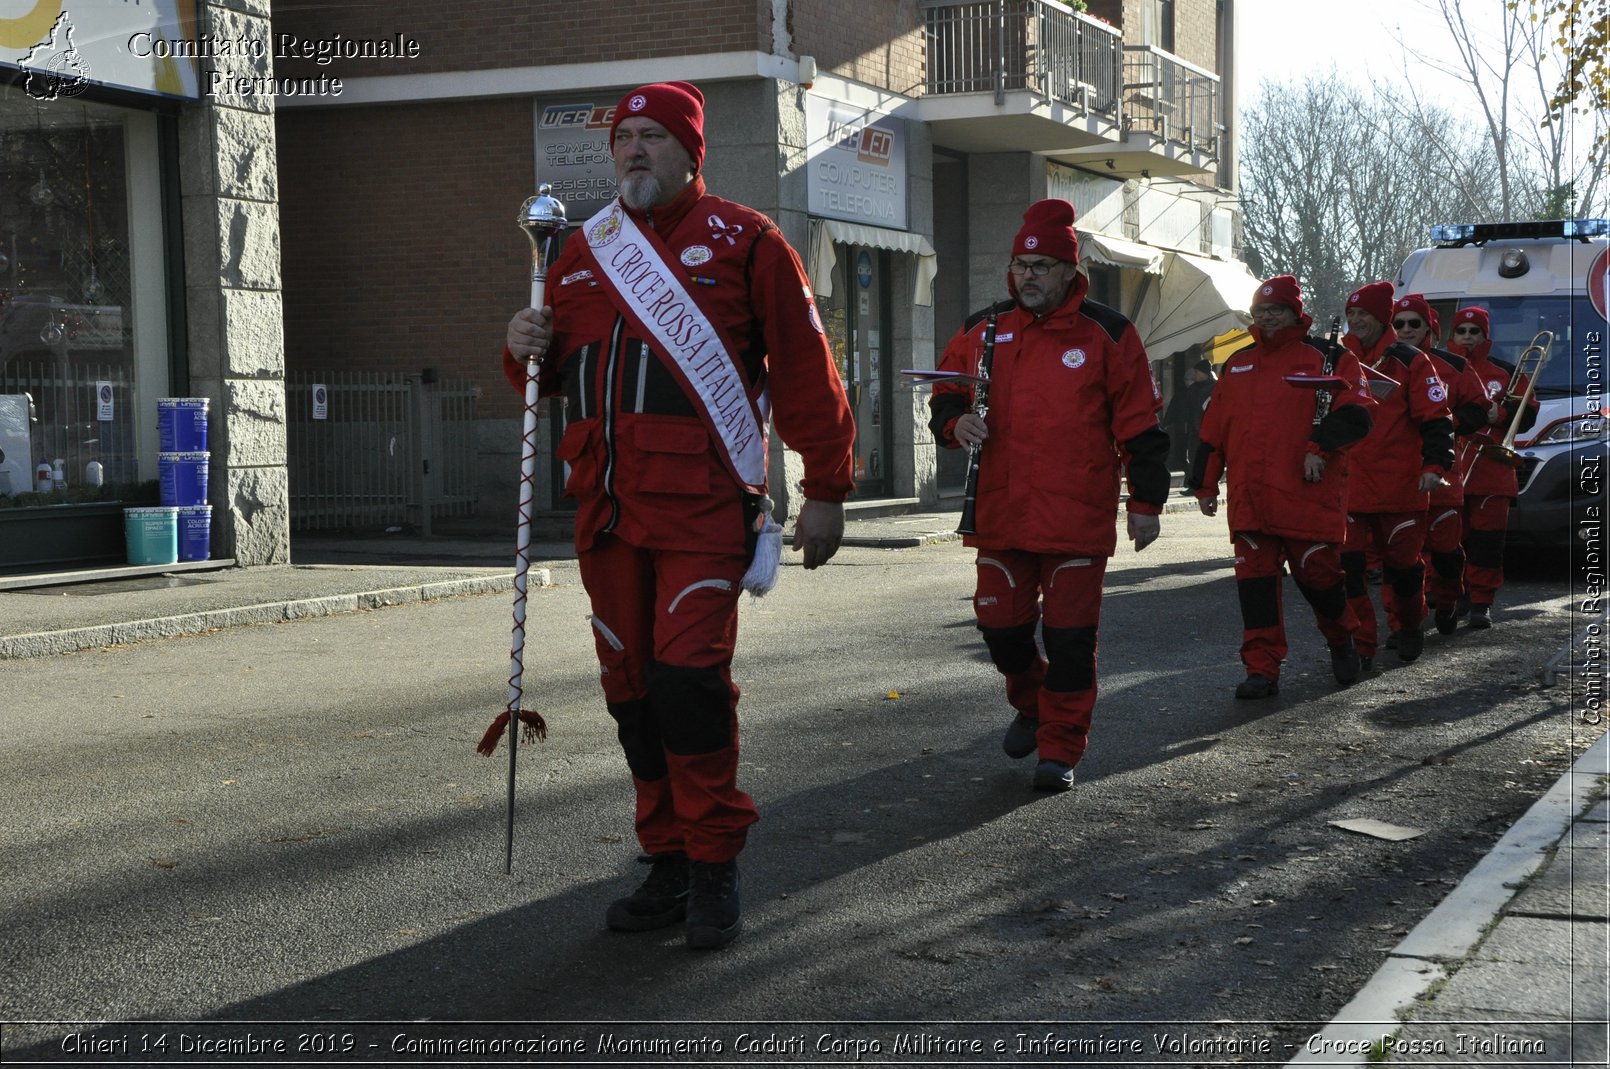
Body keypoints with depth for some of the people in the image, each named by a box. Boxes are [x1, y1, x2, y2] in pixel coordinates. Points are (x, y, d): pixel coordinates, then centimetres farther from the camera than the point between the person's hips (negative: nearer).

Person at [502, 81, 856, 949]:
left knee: (689, 673, -14)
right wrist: (526, 350, 0)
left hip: (702, 504, -5)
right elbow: (556, 371, 24)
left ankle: (714, 869, -1)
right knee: (631, 685, 7)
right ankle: (668, 865, 18)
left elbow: (804, 372, 0)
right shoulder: (583, 251, 17)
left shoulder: (742, 242, 2)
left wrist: (825, 491, -4)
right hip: (606, 505, 6)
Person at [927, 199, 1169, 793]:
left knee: (1070, 635, -1)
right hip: (1000, 514, 3)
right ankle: (1030, 704, 38)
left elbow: (1139, 425, 2)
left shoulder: (1107, 335, -1)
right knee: (1000, 624, 9)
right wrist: (956, 421, -6)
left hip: (1078, 518, -3)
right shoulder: (982, 331, 7)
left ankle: (1060, 748, 12)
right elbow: (944, 396, 18)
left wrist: (1146, 503, 0)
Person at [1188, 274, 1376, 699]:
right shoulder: (1237, 365, 17)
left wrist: (1321, 446, -19)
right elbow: (1213, 430, 19)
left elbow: (1355, 414, -7)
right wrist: (1205, 484, 16)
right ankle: (1262, 670, 6)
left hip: (1310, 498, -4)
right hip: (1249, 500, 4)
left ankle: (1341, 641, 30)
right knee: (1255, 581, 0)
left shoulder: (1329, 359, 3)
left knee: (1317, 574, 1)